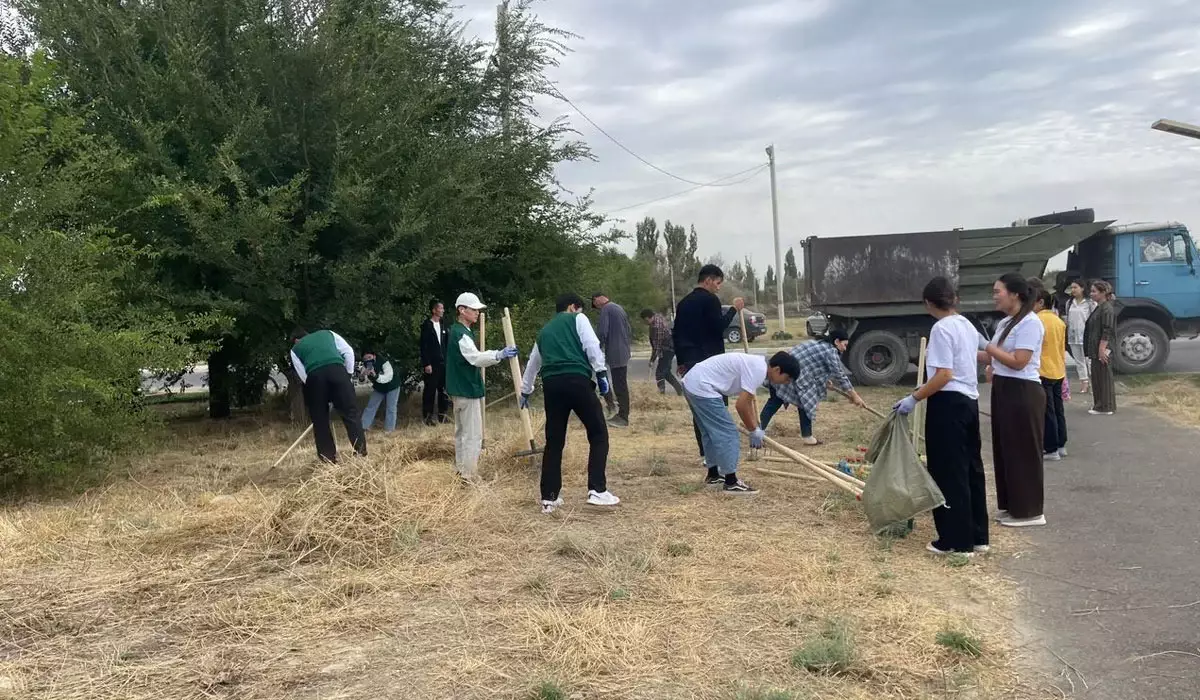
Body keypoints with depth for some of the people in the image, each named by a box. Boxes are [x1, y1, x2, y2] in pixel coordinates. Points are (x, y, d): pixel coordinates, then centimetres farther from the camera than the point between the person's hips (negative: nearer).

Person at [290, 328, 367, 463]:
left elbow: (303, 376, 20)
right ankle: (361, 453, -4)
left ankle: (329, 458, 12)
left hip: (314, 376, 0)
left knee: (320, 420, 11)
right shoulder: (327, 333, 32)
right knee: (350, 413, 2)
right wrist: (349, 374, 21)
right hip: (337, 370, 0)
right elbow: (348, 351, 19)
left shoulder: (295, 349, 29)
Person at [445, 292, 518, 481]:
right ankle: (467, 477, -6)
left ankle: (460, 472, 25)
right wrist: (499, 355, -43)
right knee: (473, 435, -8)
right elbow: (475, 358, -31)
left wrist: (498, 354, 16)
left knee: (462, 432, 17)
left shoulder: (459, 331, 15)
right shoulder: (461, 334, -18)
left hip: (461, 389, 11)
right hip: (467, 390, -11)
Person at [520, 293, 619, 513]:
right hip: (576, 380, -5)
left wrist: (525, 391, 54)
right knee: (598, 434, 4)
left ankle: (549, 498, 14)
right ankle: (597, 491, -3)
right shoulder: (577, 319, 15)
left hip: (551, 384, 5)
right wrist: (601, 373, -2)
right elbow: (592, 346, -3)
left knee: (554, 442, 13)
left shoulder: (544, 331, 30)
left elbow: (532, 363, 41)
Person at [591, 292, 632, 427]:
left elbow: (602, 332, -20)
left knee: (619, 385, -4)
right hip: (623, 353, 9)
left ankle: (623, 418, 0)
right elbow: (629, 331, 22)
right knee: (621, 385, 14)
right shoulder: (619, 308, 17)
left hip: (614, 354, -9)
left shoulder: (606, 309, -12)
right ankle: (622, 415, 20)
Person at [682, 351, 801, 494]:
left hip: (692, 383, 10)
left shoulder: (756, 365, 14)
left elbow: (748, 400, 26)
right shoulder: (758, 370, -16)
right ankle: (731, 482, 3)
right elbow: (741, 405, -17)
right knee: (727, 434, -3)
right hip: (702, 388, -10)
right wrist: (754, 431, -3)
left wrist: (756, 428, 27)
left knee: (711, 432, 22)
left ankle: (713, 475, 34)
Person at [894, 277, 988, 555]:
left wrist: (914, 398, -18)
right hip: (970, 401, 9)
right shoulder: (968, 326, 12)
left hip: (948, 404, -9)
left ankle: (957, 541, 5)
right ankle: (978, 536, 22)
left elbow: (944, 376, -22)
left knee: (949, 472, -1)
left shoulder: (941, 328, -16)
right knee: (971, 469, 14)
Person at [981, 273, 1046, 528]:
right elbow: (994, 357, 11)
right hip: (1003, 390, 10)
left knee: (1023, 452, -1)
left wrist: (991, 349, -11)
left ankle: (1029, 511, 9)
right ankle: (1012, 506, 25)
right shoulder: (1005, 323, 13)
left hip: (1023, 393, -10)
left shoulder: (1030, 323, -15)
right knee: (1005, 450, 14)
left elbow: (1018, 362, -21)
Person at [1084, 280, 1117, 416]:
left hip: (1103, 350, -10)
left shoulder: (1107, 309, -14)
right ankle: (1100, 405, 20)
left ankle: (1106, 407, 3)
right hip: (1096, 350, 10)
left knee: (1104, 377, -3)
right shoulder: (1099, 308, 16)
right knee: (1096, 377, 13)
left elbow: (1107, 332, -20)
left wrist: (1102, 349, -23)